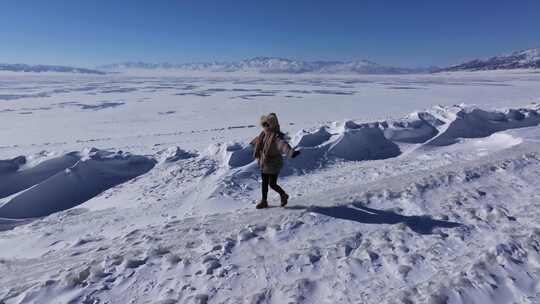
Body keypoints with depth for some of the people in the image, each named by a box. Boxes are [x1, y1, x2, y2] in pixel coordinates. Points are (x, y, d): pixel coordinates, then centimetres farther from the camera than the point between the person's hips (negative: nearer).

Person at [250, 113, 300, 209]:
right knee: (264, 183, 16)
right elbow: (258, 140, 30)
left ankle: (284, 195, 27)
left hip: (274, 164, -8)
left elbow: (283, 144, -43)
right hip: (264, 164, 8)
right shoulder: (264, 134, 5)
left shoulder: (276, 136, -22)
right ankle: (264, 201, 31)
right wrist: (253, 142, 52)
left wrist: (291, 151, -63)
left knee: (272, 184, -2)